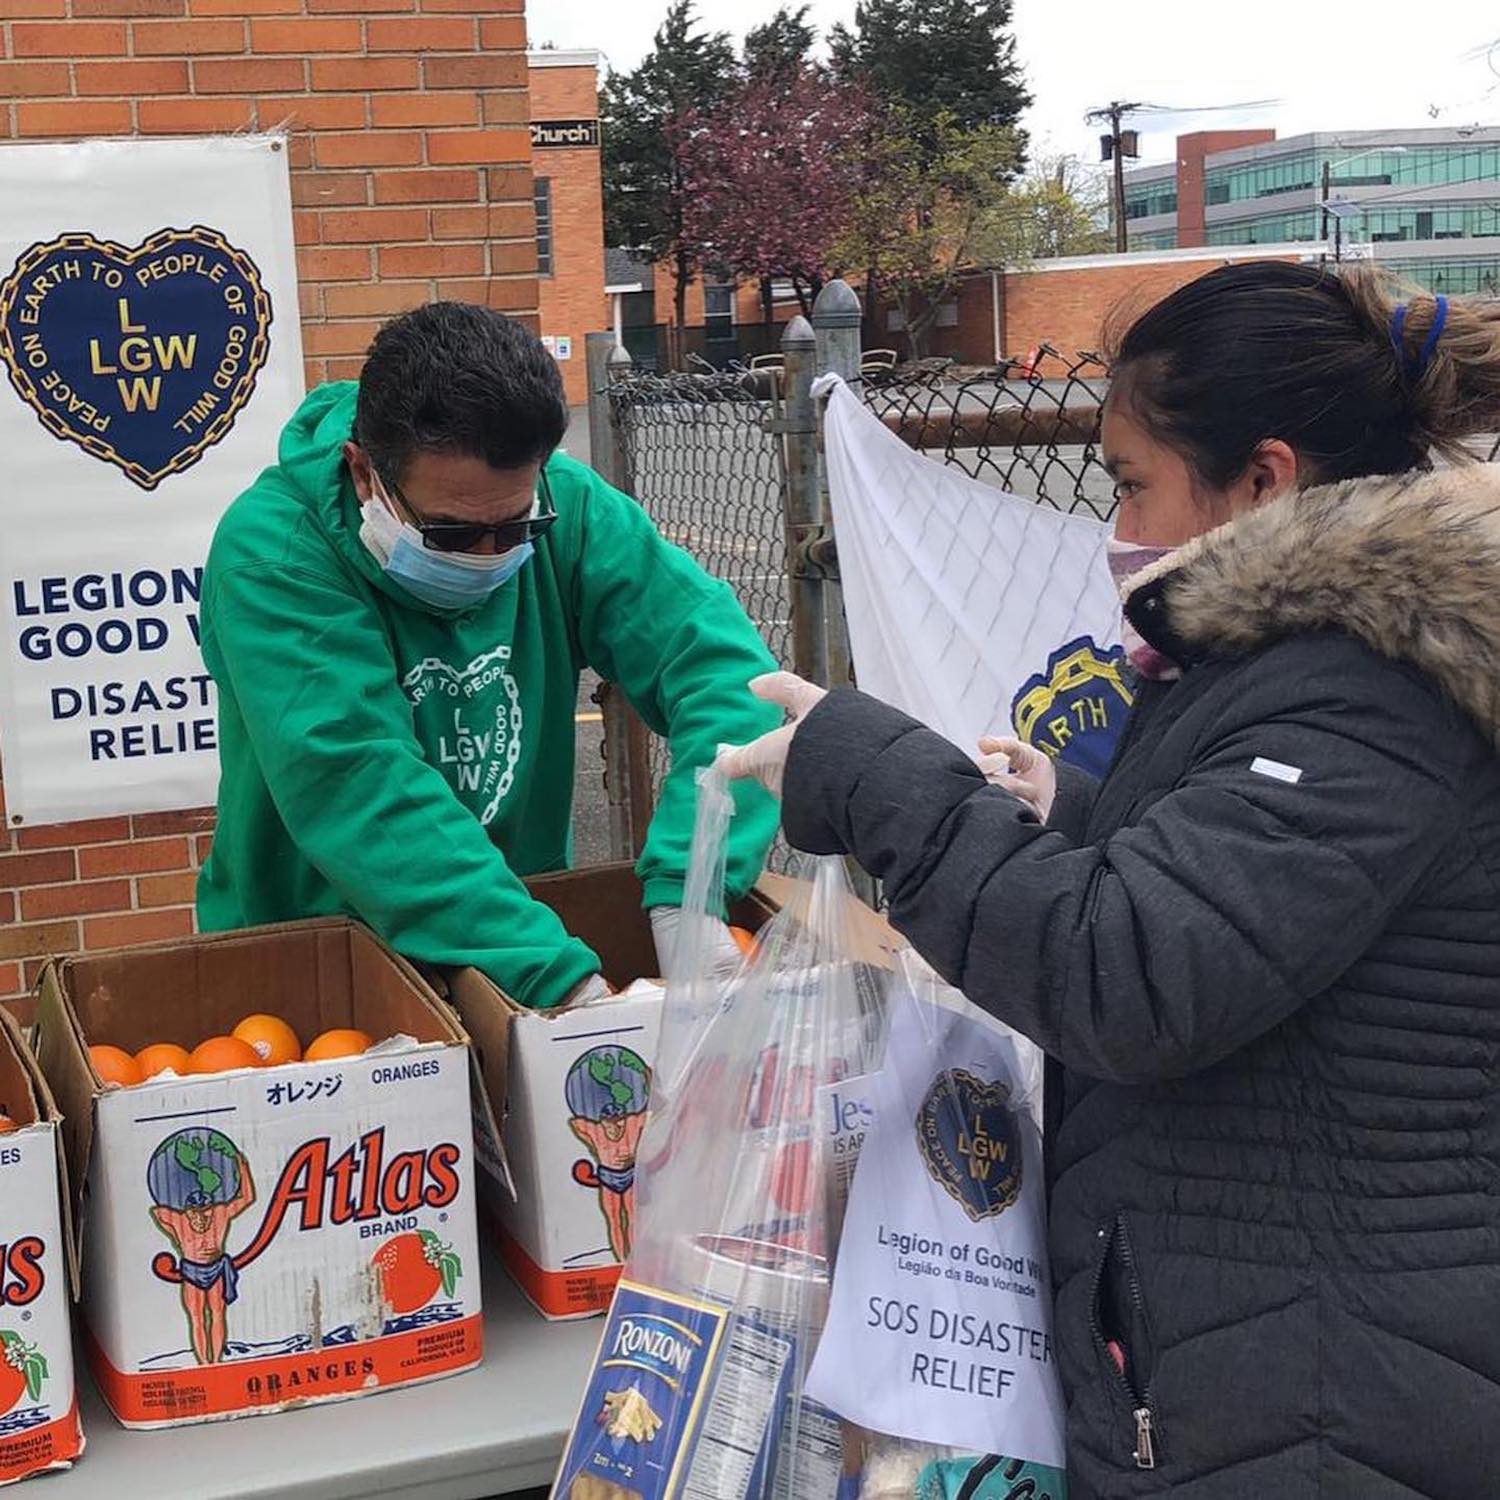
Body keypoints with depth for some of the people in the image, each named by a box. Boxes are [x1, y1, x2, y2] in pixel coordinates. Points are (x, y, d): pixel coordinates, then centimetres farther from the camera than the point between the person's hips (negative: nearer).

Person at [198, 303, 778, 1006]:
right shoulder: (269, 553, -19)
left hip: (523, 915, 3)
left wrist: (686, 889, -29)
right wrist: (559, 974, -36)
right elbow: (355, 789, -29)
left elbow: (724, 665, -13)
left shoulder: (565, 504, -7)